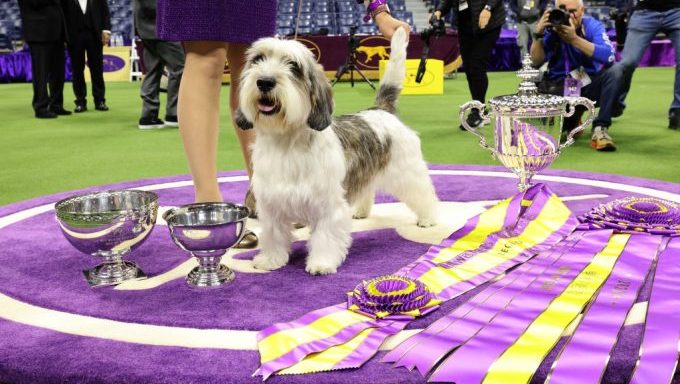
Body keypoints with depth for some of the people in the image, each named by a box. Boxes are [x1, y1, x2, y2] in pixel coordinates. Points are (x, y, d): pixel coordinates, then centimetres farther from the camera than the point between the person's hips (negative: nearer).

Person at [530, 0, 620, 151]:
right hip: (559, 87, 1)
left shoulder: (592, 26, -10)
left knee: (613, 73, -29)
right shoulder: (550, 28, -7)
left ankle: (600, 129, -23)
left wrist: (574, 39, -35)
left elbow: (608, 56, -27)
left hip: (589, 84, -1)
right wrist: (538, 34, -28)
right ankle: (571, 119, 16)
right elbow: (536, 63, -14)